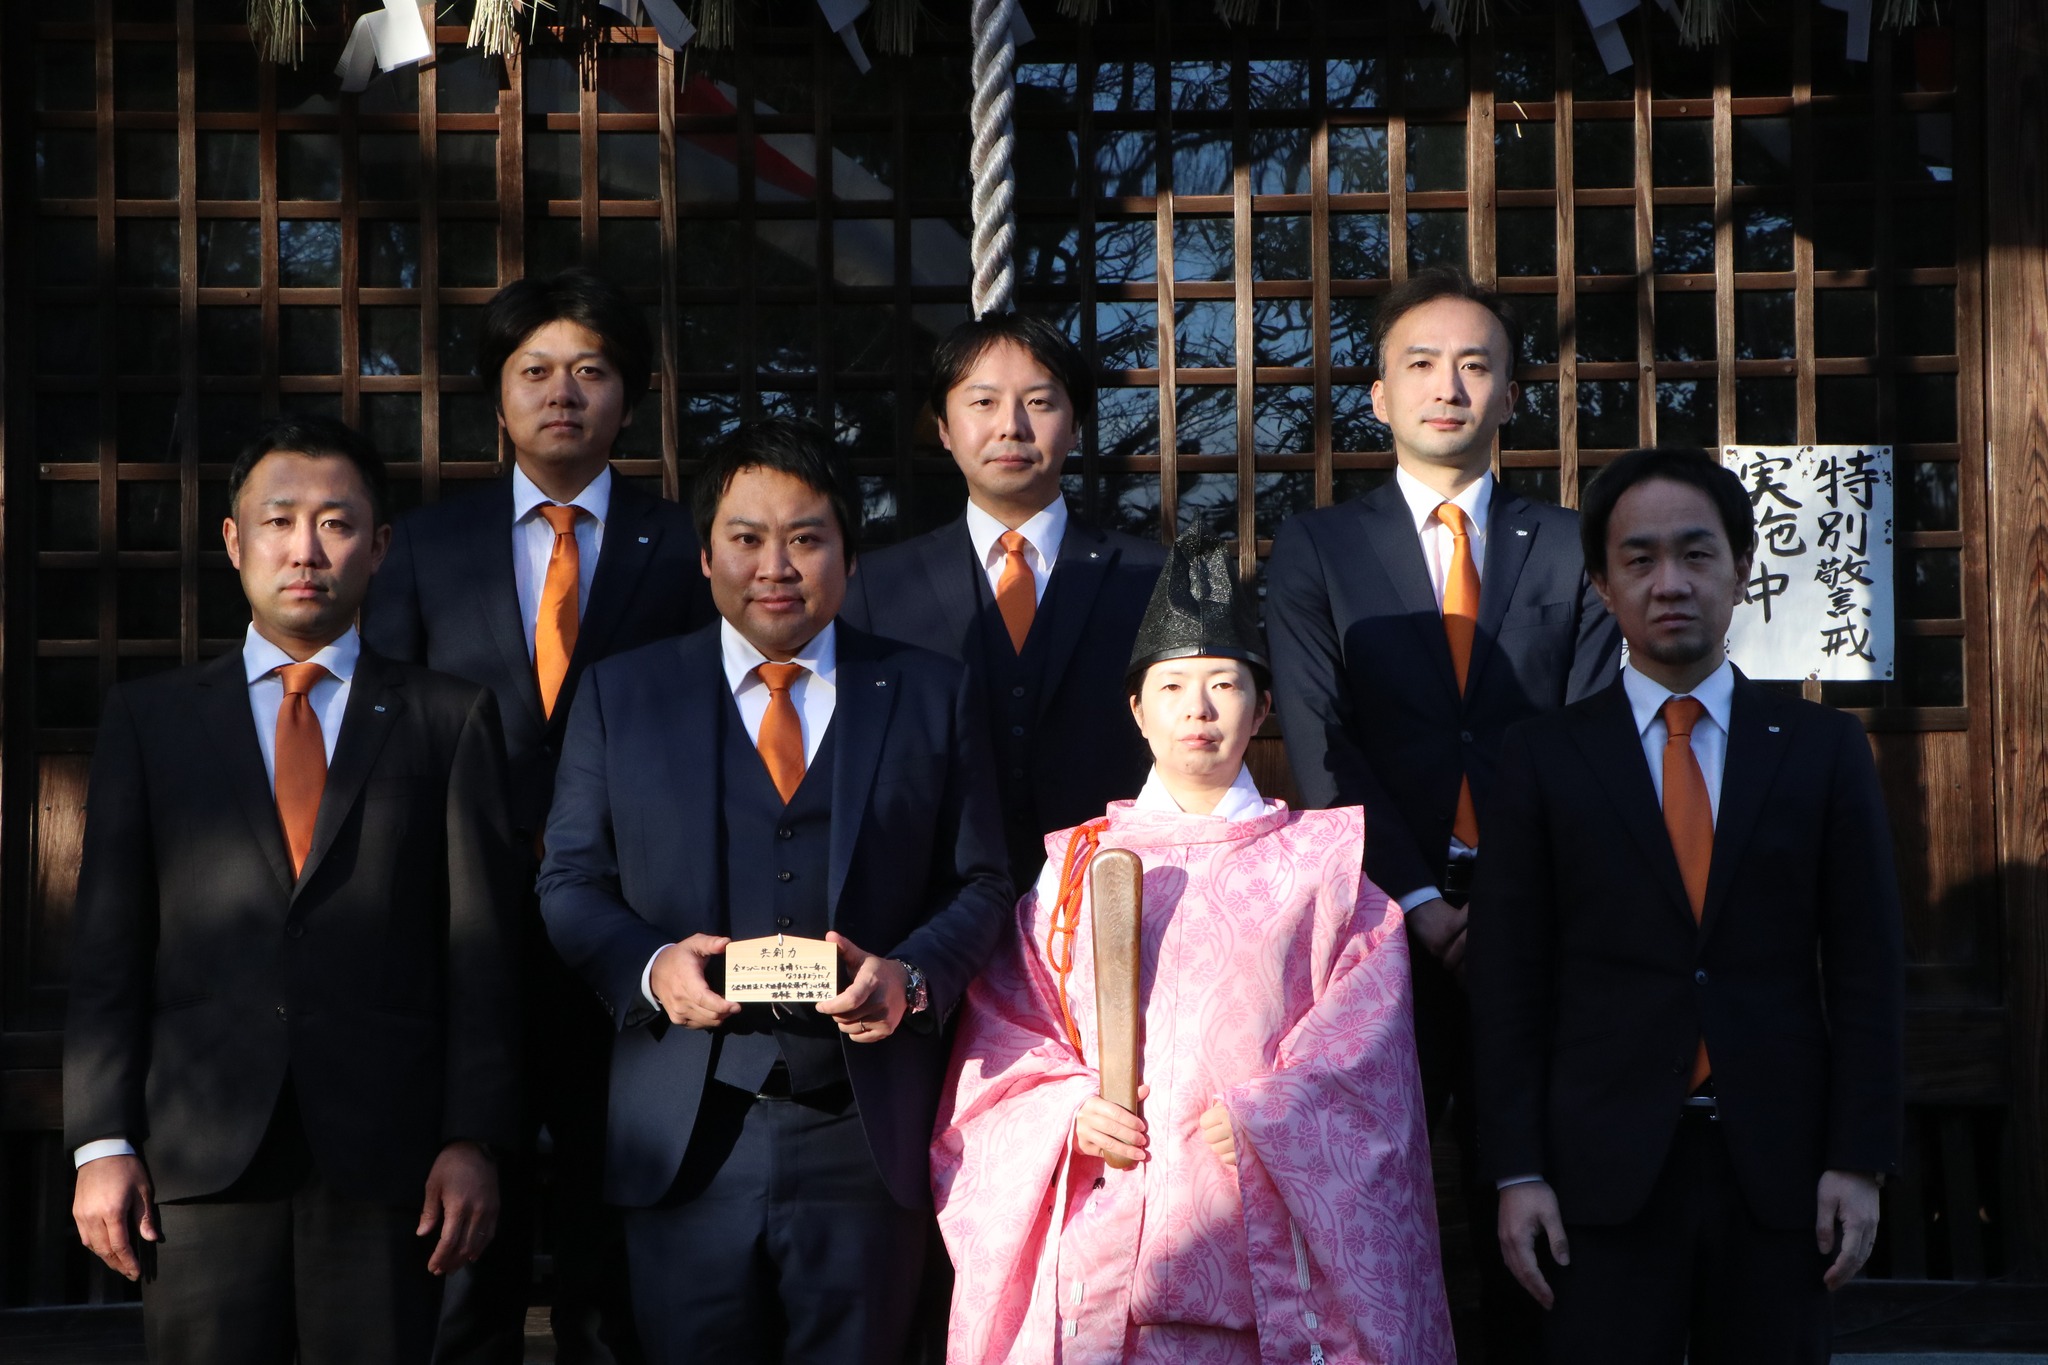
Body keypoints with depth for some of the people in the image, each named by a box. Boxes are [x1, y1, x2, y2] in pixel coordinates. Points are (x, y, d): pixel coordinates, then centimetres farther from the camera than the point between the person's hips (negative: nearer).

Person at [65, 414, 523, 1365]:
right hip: (201, 1154, 1)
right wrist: (102, 1144, -1)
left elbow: (483, 948, 3)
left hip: (386, 1153, -1)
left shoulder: (451, 720, 8)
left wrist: (474, 1143, -5)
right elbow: (108, 948, 8)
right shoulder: (147, 718, 12)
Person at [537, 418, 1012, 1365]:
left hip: (867, 1138, 0)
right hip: (683, 1139, 0)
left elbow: (979, 885, 6)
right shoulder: (620, 695, 9)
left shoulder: (931, 695, 8)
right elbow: (571, 883, 7)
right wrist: (649, 965, -14)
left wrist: (910, 976, -14)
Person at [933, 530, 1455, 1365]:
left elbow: (1363, 1033, 2)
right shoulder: (1072, 862, 13)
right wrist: (1071, 1113, -8)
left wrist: (1263, 1116, -12)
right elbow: (1004, 1030, 10)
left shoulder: (1330, 855, 11)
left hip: (1258, 1236, -1)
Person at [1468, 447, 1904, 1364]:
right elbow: (1509, 981, 1)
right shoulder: (1544, 758, 4)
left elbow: (1867, 971, 5)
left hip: (1778, 1168, 1)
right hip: (1605, 1174, -1)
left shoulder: (1824, 749, 7)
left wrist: (1860, 1161, -2)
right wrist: (1517, 1173, -5)